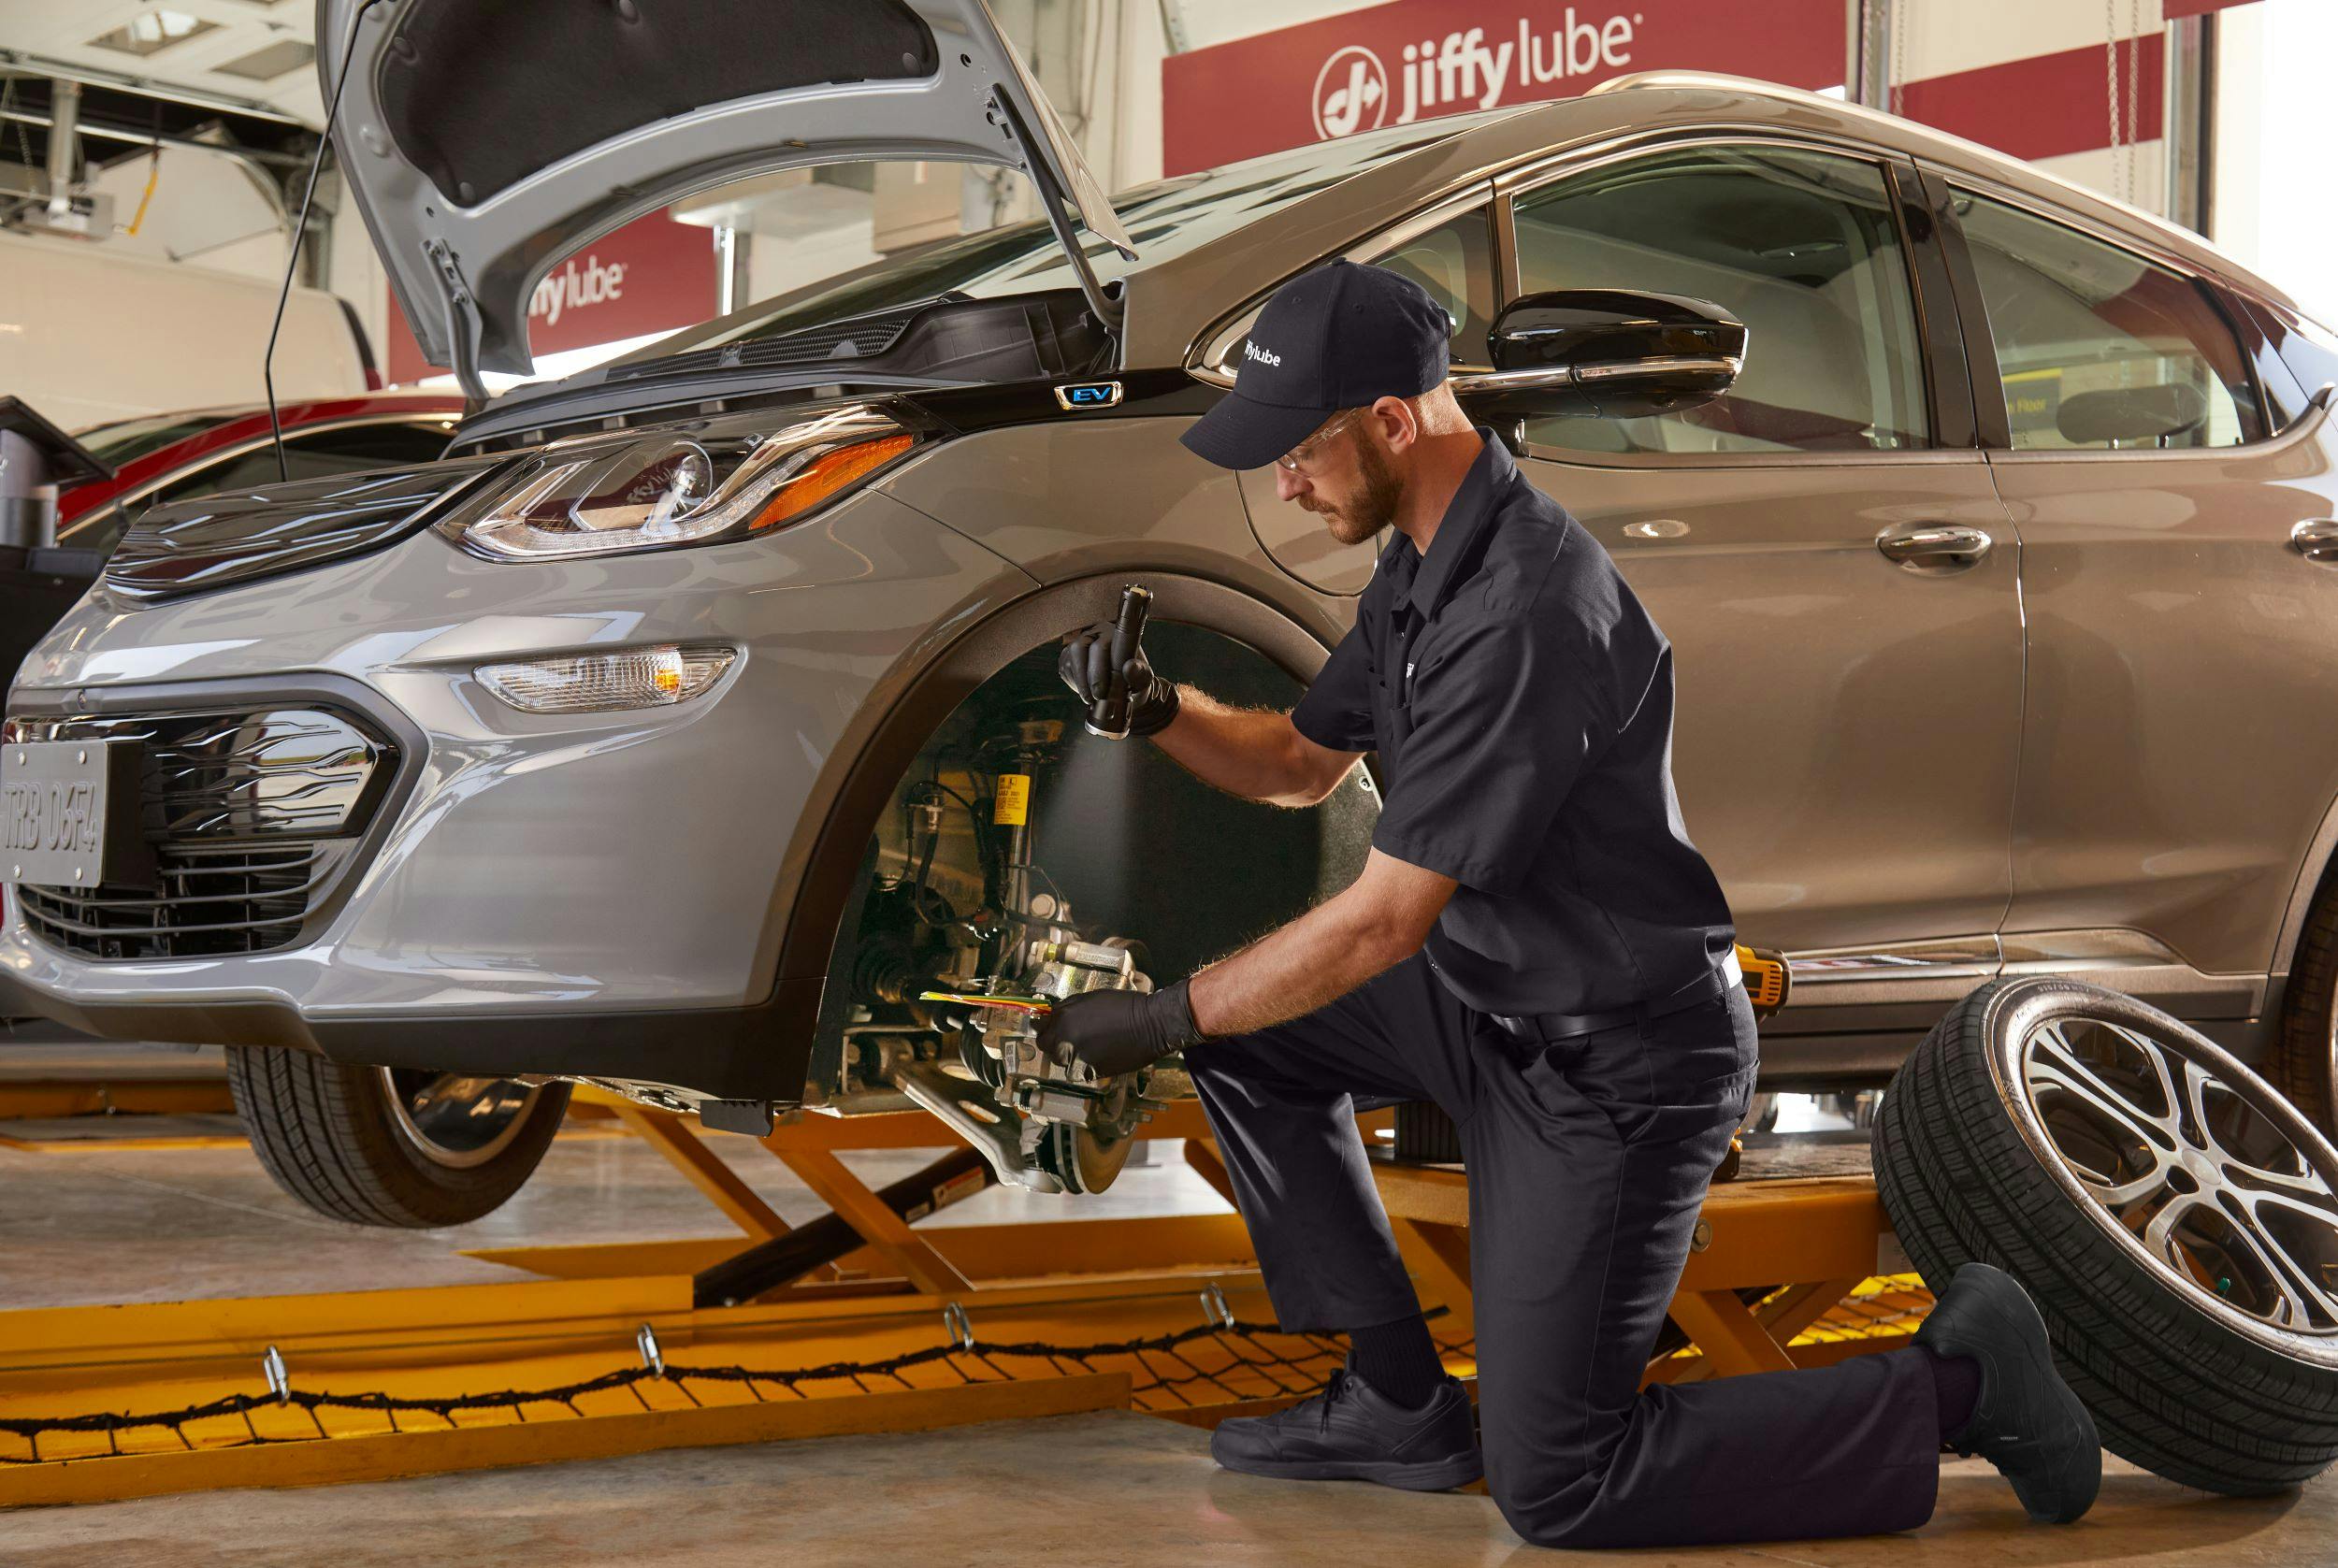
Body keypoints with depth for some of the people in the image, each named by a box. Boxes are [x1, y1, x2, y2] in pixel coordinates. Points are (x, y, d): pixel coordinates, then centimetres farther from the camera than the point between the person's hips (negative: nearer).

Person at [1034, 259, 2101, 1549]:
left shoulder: (1524, 614, -30)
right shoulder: (1423, 562, 3)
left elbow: (1383, 919, -26)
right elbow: (1302, 763, 16)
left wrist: (1166, 1019, -16)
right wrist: (1159, 708, -3)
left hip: (1621, 1066, -9)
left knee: (1555, 1488, -5)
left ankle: (1955, 1381, 6)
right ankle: (1398, 1404, 14)